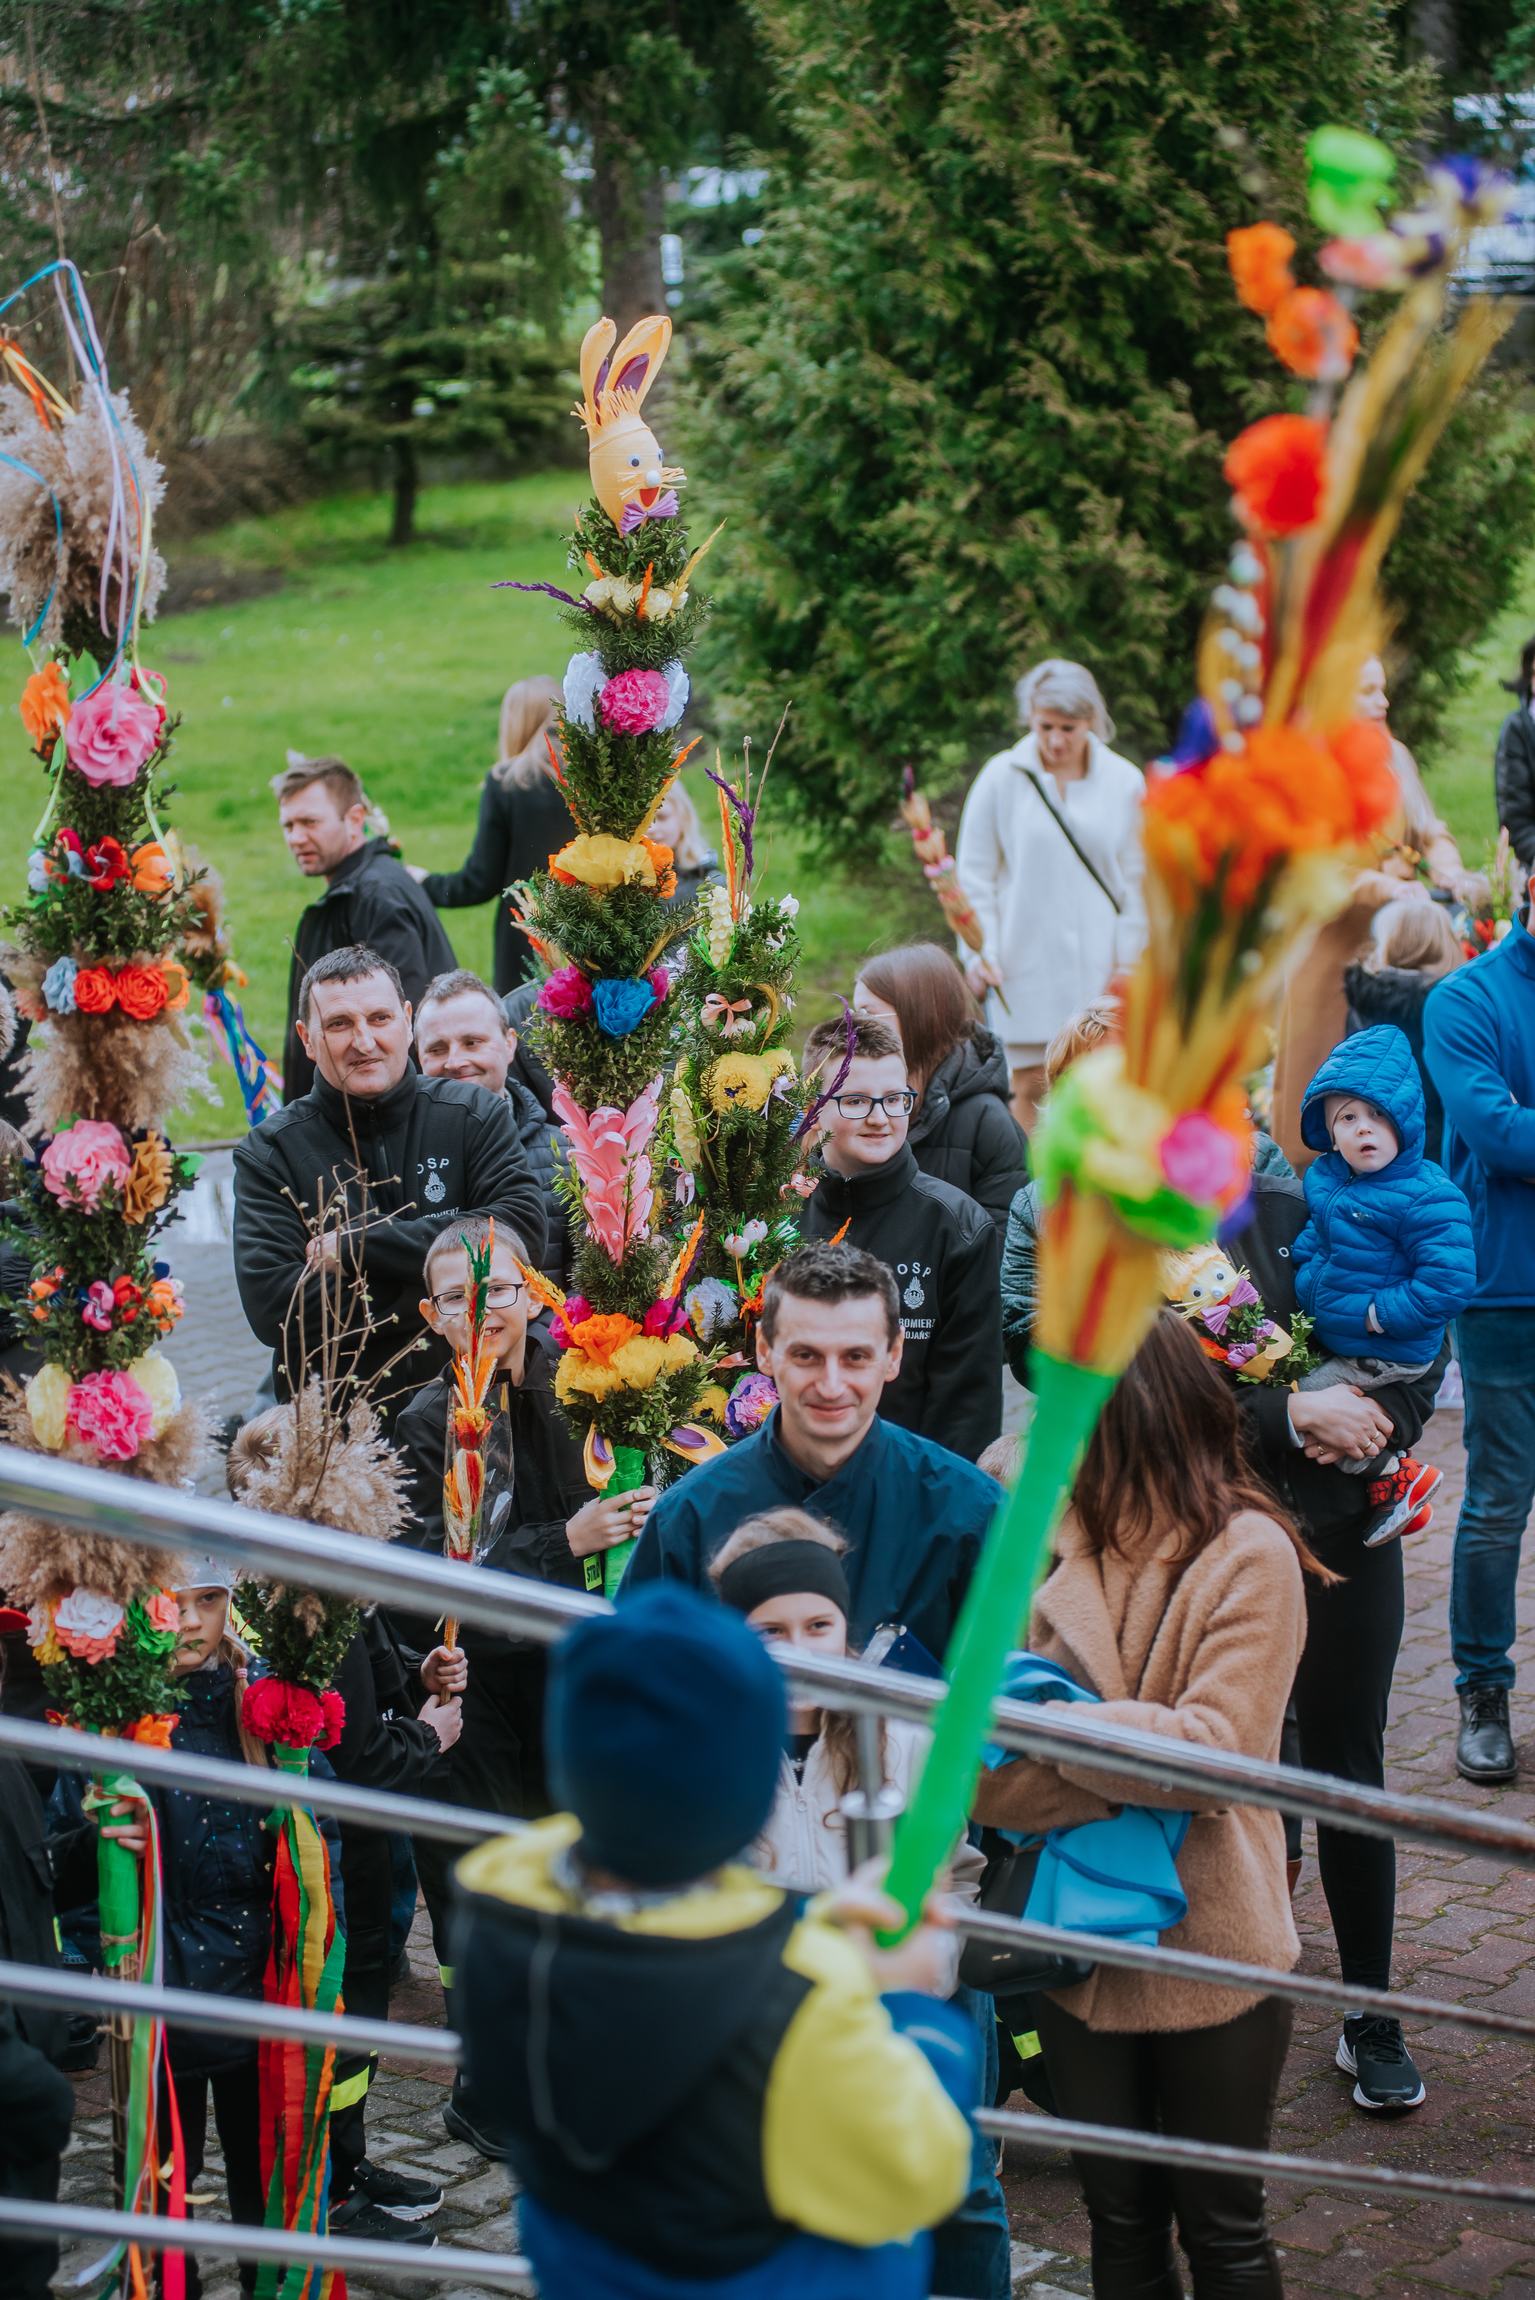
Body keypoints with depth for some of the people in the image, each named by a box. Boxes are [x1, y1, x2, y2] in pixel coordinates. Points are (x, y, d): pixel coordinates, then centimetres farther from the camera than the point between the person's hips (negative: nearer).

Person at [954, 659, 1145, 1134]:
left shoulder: (1124, 782, 2)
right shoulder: (1001, 778, -1)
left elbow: (1138, 879, 8)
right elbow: (973, 875, 4)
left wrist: (1128, 960, 4)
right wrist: (980, 951, -5)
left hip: (1099, 967, 1)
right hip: (1027, 965, -1)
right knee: (1032, 1088, -1)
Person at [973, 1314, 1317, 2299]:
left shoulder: (1249, 1554, -13)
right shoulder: (1057, 1549, -3)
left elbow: (1214, 1753, -22)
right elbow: (988, 1773, -9)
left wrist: (1040, 1719, -20)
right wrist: (1141, 1768, -24)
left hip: (1213, 1955, -4)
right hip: (1085, 1948, 4)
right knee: (1122, 2218, 19)